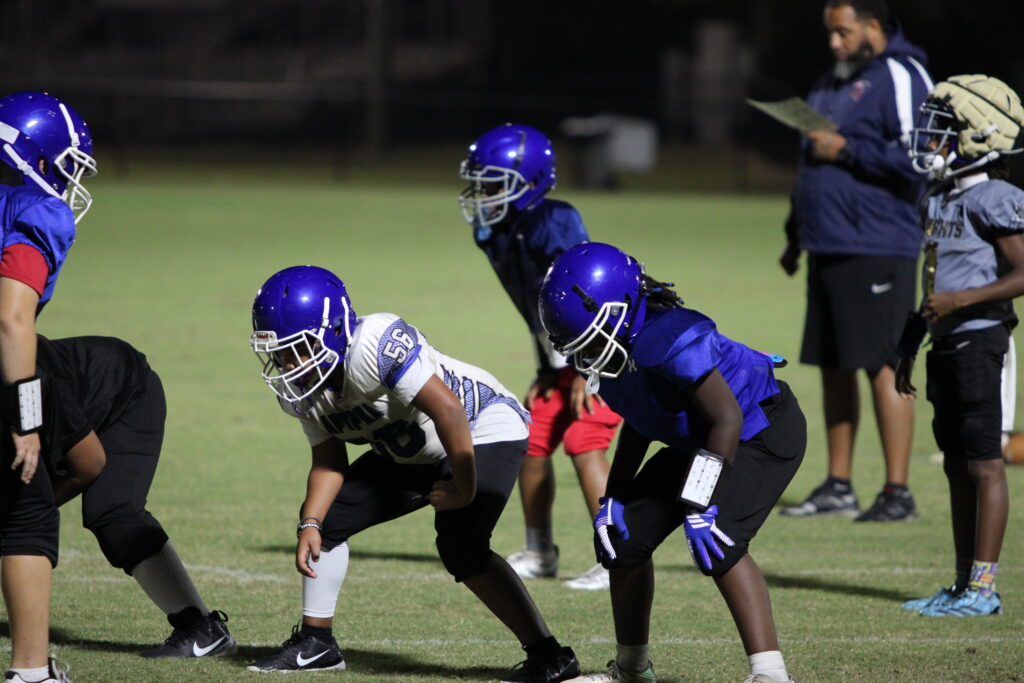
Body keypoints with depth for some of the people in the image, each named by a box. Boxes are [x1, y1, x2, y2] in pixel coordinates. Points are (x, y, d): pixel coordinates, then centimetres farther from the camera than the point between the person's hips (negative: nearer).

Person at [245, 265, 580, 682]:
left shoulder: (374, 345, -36)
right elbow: (328, 461, -1)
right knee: (326, 516, 4)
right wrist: (309, 526, -17)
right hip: (409, 454, 9)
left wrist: (465, 489, -25)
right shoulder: (298, 385, -9)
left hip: (481, 432, -9)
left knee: (460, 547, -24)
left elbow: (448, 409, -36)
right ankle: (316, 642, 17)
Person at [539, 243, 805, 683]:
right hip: (695, 442, 10)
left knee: (717, 543, -28)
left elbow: (728, 419, -32)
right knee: (624, 534, 7)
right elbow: (637, 425, 10)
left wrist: (702, 506, -32)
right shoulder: (616, 349, -7)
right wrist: (613, 496, 4)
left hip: (764, 432, -10)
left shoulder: (671, 343, -35)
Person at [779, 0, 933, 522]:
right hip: (828, 252, 9)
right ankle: (838, 487, 19)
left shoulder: (899, 78, -9)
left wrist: (846, 150, -16)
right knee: (834, 367, 11)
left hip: (877, 252, -9)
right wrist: (796, 233, 25)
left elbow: (917, 159, -19)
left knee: (882, 367, -8)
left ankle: (897, 493, -5)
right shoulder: (831, 84, 20)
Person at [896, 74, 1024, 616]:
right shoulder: (941, 198, 14)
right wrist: (908, 349, 23)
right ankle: (964, 584, 16)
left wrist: (961, 300, -23)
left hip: (979, 339, -9)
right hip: (947, 344, 9)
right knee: (957, 467, 11)